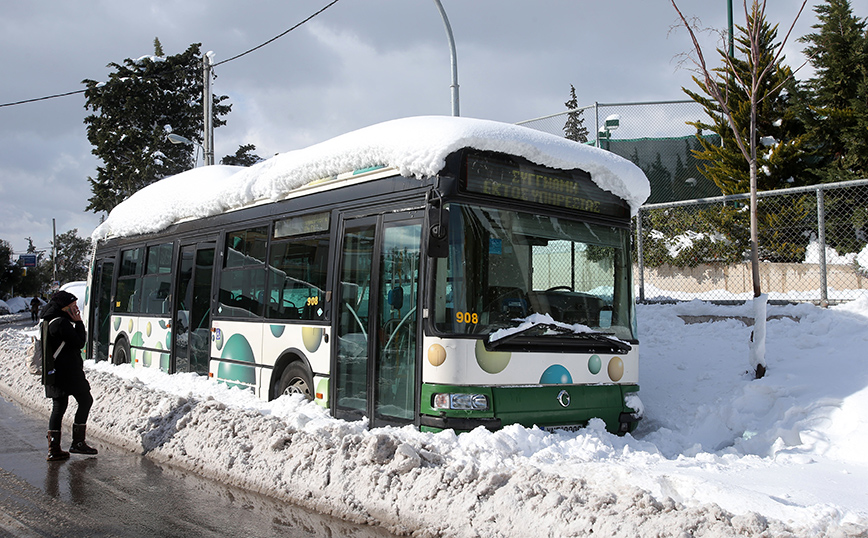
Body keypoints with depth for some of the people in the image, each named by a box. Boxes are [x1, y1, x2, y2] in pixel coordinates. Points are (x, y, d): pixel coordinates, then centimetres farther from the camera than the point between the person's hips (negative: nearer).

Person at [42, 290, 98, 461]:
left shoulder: (48, 321, 16)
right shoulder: (62, 323, -16)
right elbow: (79, 343, -13)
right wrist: (79, 322, -7)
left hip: (54, 372, 10)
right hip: (68, 371, -10)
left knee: (58, 407, 10)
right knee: (85, 401, 3)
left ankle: (54, 450, 10)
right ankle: (77, 442, 4)